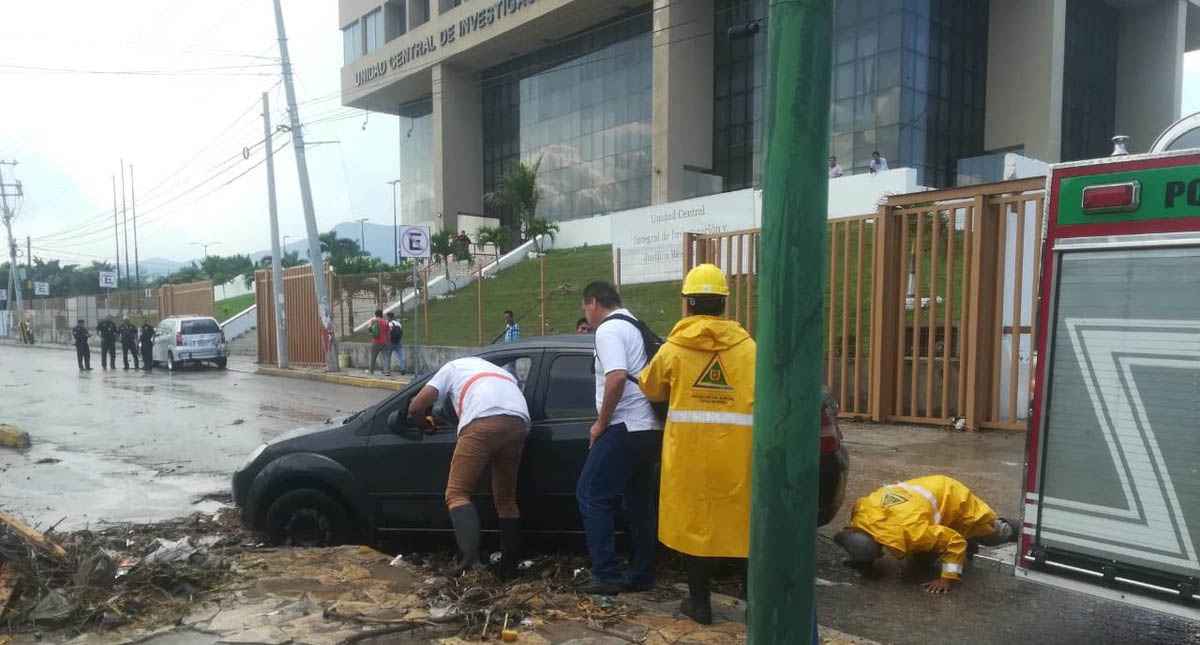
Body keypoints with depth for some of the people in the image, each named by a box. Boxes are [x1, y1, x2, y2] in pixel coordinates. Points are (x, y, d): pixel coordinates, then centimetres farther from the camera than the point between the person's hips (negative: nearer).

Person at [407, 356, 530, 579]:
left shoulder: (453, 367, 30)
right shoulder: (501, 372, 44)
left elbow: (416, 407, 21)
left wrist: (427, 427, 41)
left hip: (482, 423, -5)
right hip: (518, 422, 5)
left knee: (457, 492, 1)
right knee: (506, 499, 17)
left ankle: (469, 553, -19)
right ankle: (510, 566, 15)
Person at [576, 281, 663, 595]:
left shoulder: (608, 330, -10)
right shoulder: (636, 327, 20)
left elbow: (617, 377, -25)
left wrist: (601, 423, -15)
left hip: (627, 427, -10)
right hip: (651, 427, 10)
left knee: (592, 495, -2)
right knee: (639, 501, 13)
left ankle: (607, 575, -1)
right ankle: (641, 575, 18)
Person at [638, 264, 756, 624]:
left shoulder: (674, 348, 0)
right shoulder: (747, 347, 0)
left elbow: (650, 389, 15)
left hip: (690, 449, -1)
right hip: (736, 450, 1)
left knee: (696, 519, 9)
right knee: (741, 519, 11)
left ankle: (699, 602, 18)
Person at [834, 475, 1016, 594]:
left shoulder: (910, 532, -46)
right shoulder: (862, 511, -28)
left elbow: (955, 541, -37)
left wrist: (946, 578, -34)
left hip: (953, 498, -7)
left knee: (991, 533, 17)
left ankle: (1007, 529, 51)